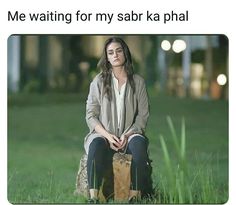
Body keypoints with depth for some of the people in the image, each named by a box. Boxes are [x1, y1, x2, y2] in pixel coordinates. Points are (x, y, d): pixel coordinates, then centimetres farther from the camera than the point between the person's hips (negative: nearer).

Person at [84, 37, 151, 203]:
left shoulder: (138, 82, 7)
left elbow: (143, 115, 5)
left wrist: (127, 135, -12)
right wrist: (107, 135, -13)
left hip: (130, 134, 0)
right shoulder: (98, 81, 5)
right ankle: (93, 197, -41)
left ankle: (135, 195, -34)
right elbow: (91, 115, 3)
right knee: (96, 146, -36)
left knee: (139, 144, -35)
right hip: (103, 134, 0)